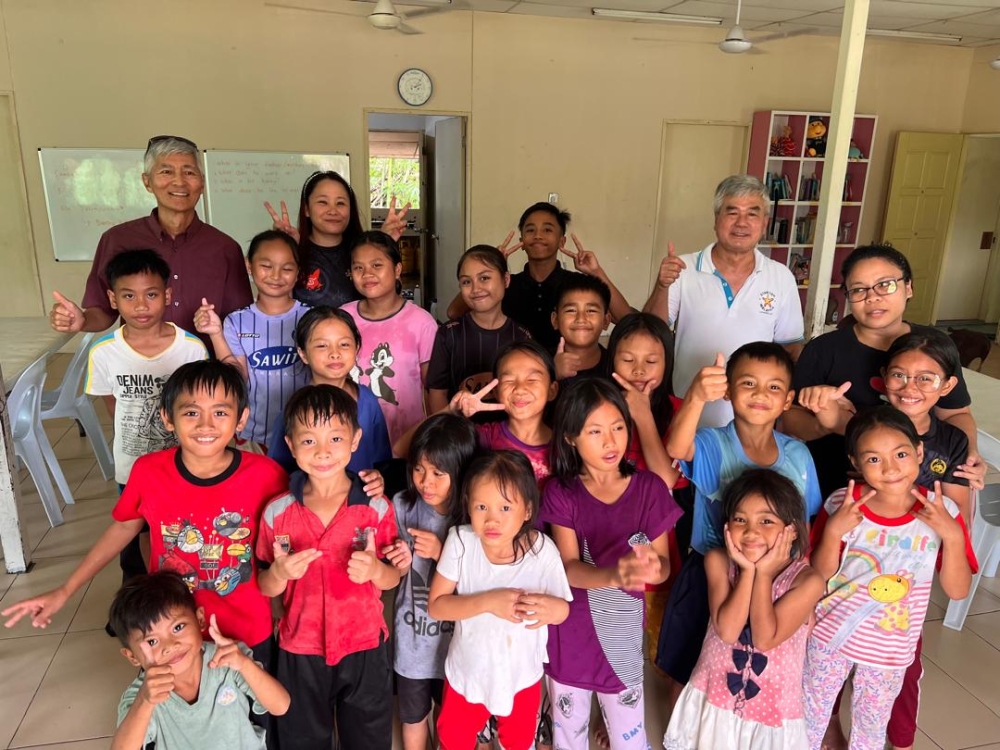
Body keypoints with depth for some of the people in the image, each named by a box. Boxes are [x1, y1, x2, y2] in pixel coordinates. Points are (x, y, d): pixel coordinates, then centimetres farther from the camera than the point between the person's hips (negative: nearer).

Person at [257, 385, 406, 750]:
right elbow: (266, 588, 0)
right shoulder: (277, 512, -8)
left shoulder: (377, 508, -10)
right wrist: (280, 573, -21)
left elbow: (393, 578, -2)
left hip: (364, 649, 0)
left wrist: (375, 570, -23)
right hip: (300, 651, 1)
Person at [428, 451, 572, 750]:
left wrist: (553, 607, -36)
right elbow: (436, 606, -19)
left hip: (522, 676, 0)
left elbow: (563, 608, -12)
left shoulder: (542, 549, -24)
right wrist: (488, 602, -33)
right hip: (467, 673, 0)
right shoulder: (460, 541, -24)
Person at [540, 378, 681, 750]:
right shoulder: (561, 492, -11)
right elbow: (568, 568, -19)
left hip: (623, 636, 0)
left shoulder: (649, 488, -10)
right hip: (569, 635, 1)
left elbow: (664, 564, -7)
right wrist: (615, 574, -39)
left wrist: (652, 566, -31)